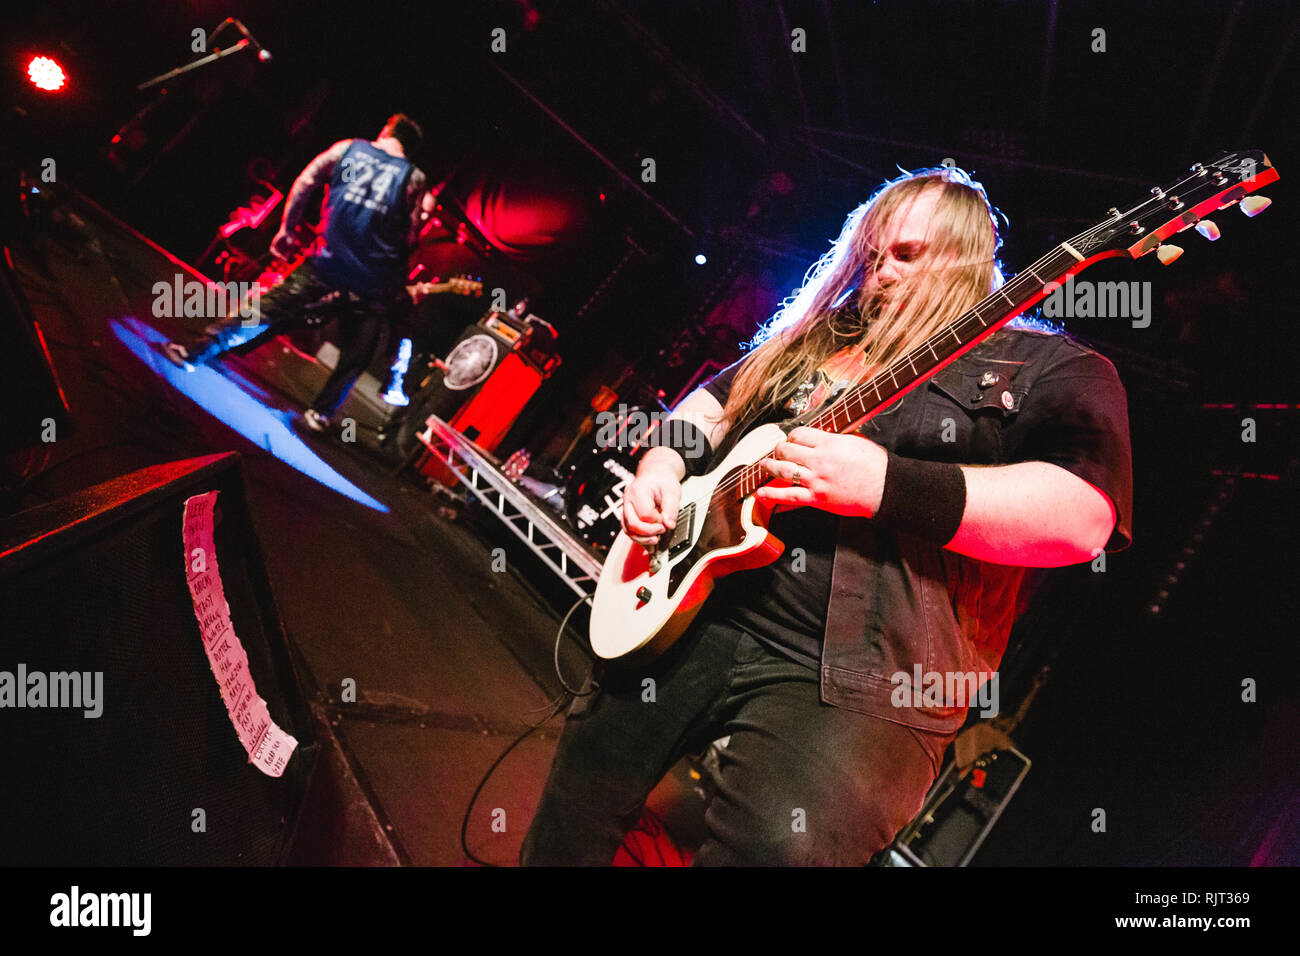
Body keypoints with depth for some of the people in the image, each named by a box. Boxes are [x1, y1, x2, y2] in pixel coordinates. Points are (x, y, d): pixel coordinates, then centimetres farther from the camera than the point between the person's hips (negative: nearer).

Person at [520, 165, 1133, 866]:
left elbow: (1081, 516, -18)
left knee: (777, 847, -24)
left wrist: (887, 485, -26)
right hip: (696, 607, 6)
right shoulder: (812, 339, 18)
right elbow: (712, 402, 30)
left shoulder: (1051, 369, -1)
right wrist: (663, 463, 7)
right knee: (578, 799, 8)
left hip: (858, 674, -5)